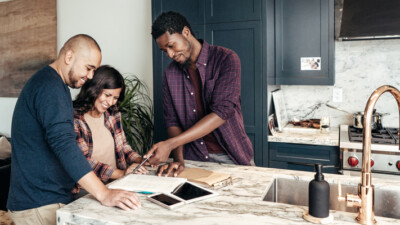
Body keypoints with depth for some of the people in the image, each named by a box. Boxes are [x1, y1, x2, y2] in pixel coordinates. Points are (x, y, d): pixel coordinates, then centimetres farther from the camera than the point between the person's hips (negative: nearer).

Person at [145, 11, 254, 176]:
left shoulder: (226, 59, -9)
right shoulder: (170, 74, 6)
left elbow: (221, 112, -19)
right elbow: (172, 121, 3)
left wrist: (170, 144, -24)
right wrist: (178, 159, -14)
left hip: (230, 157, -2)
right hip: (194, 158, 3)